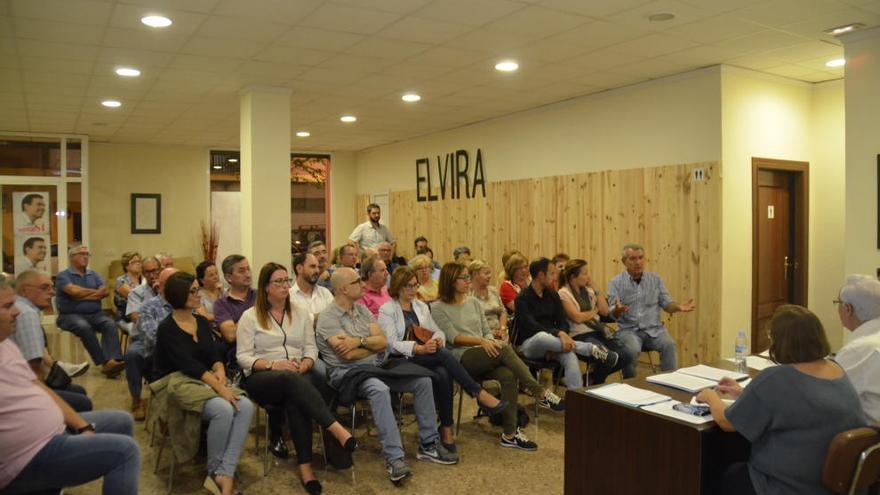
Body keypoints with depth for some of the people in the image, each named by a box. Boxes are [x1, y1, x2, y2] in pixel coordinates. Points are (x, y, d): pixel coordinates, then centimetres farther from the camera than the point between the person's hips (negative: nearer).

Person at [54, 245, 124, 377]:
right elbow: (74, 291, -15)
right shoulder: (63, 276, 5)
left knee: (110, 323, -27)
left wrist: (83, 295, -7)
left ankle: (114, 360, -43)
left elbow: (105, 292, 3)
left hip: (94, 314, 4)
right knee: (84, 326, -35)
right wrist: (96, 292, 0)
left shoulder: (94, 275, 19)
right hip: (71, 315, -4)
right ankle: (104, 362, -34)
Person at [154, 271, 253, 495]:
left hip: (204, 382, 6)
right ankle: (213, 471, -10)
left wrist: (220, 371, -16)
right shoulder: (167, 329, -10)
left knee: (245, 406, -23)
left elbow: (213, 354, 8)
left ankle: (225, 474, -26)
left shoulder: (202, 322, 12)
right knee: (223, 409, -33)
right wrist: (219, 388, -29)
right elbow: (188, 364, -21)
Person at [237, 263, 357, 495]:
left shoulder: (301, 312, 14)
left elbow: (311, 347, 11)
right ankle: (335, 429, -47)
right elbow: (243, 357, -2)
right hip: (262, 378, -2)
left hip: (297, 376, 3)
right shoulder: (250, 316, 4)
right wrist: (273, 364, -17)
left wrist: (305, 364, -12)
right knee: (292, 380, -37)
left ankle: (305, 464, -36)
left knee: (295, 398, -35)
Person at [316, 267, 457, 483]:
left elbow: (383, 341, 5)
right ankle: (394, 458, -35)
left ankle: (428, 444, 1)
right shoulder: (328, 318, -9)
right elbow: (349, 354, -19)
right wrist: (372, 344, -2)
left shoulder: (362, 308, 13)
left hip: (378, 365, 7)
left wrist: (360, 341, -13)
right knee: (379, 390, -39)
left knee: (423, 380, -8)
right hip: (348, 372, -7)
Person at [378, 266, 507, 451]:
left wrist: (437, 339, -7)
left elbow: (438, 331, 19)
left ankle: (447, 429, -27)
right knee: (444, 354, -32)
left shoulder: (421, 306, 21)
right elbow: (392, 344, -9)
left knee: (443, 374, -32)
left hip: (429, 357, 5)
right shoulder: (387, 310, 2)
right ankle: (480, 394, -27)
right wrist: (420, 348, -23)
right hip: (402, 360, -5)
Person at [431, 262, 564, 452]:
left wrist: (490, 340, -6)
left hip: (485, 357, 5)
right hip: (462, 358, -5)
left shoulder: (474, 302, 21)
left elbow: (487, 331, 18)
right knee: (504, 349, -31)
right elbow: (453, 337, -8)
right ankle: (541, 394, -25)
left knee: (509, 375, -28)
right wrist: (481, 341, -19)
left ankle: (510, 434, -26)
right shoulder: (439, 308, 3)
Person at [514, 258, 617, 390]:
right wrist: (559, 334, -33)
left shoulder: (553, 295, 10)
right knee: (543, 336, -39)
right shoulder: (522, 298, -8)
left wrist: (560, 339, -16)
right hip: (529, 344, -4)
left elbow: (563, 322, 6)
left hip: (552, 341, 5)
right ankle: (592, 349, -33)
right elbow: (532, 326, -20)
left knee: (570, 356, -29)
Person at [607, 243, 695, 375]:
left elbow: (666, 304, 10)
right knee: (632, 350, -32)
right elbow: (612, 313, -7)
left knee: (669, 345, -27)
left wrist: (679, 307, -12)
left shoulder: (656, 279, 10)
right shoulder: (615, 283, 1)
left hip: (654, 329, 3)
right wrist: (617, 310, -32)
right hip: (628, 330, -2)